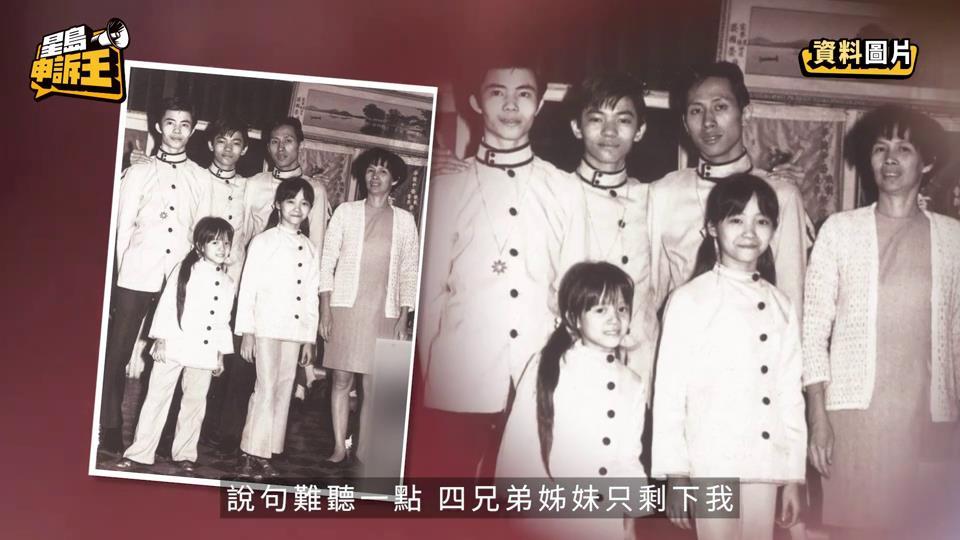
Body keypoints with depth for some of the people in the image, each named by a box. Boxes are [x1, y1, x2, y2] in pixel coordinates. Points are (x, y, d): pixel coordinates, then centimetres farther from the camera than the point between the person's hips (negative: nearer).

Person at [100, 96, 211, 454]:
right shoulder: (138, 173, 8)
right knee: (117, 354, 1)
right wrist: (121, 272, 2)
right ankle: (110, 430, 13)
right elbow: (123, 229, 7)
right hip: (135, 279, 0)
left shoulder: (201, 178, 9)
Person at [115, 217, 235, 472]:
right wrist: (160, 340, -9)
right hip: (173, 347, -3)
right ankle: (139, 453, 8)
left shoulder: (227, 284, 9)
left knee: (195, 401, 9)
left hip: (205, 352, 3)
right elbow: (166, 305, -4)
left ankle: (185, 454, 21)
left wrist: (221, 353, 11)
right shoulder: (184, 271, -2)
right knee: (157, 397, 1)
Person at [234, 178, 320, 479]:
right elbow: (247, 289, -3)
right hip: (266, 327, -5)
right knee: (266, 389, -9)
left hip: (295, 331, 5)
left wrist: (310, 339, 9)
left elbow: (312, 297, 12)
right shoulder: (262, 242, -1)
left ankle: (266, 456, 12)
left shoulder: (310, 250, 12)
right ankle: (250, 456, -1)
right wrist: (246, 333, -8)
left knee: (284, 392, 5)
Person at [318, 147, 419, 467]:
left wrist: (403, 319, 1)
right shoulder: (346, 212, 5)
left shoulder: (404, 220, 8)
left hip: (383, 313, 1)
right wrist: (325, 309, -4)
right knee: (341, 379, 1)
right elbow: (327, 263, 4)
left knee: (374, 387, 0)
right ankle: (339, 448, 9)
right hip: (345, 308, 0)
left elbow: (409, 273, 8)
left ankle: (363, 453, 6)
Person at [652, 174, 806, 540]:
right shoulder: (689, 301, -5)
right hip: (710, 463, -4)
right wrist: (675, 476, -5)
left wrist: (793, 475, 11)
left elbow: (790, 394, 11)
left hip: (765, 462, 4)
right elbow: (669, 391, -5)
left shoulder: (781, 307, 9)